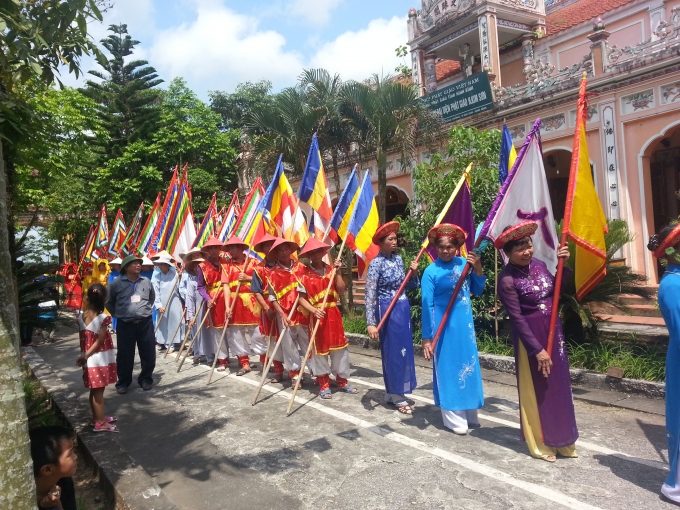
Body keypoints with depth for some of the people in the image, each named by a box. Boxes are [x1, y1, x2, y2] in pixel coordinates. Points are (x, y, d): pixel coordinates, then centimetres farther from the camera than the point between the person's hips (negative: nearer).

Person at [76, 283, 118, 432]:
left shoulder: (81, 316, 0)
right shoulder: (103, 318, -19)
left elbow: (82, 338, 7)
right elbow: (99, 342, -18)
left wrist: (84, 354, 16)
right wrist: (86, 356, -9)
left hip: (89, 359, 7)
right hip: (99, 359, -7)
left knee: (94, 390, 18)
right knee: (98, 391, 2)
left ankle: (97, 417, 31)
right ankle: (100, 423, 12)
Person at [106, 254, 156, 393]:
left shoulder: (146, 282, 4)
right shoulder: (117, 283, -5)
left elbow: (152, 298, 23)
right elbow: (109, 302, 10)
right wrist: (118, 314, 8)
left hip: (145, 323, 2)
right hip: (125, 324, -2)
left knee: (148, 353, 7)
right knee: (125, 355, 6)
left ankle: (146, 379, 24)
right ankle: (123, 382, 22)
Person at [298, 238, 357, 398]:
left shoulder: (331, 270, 6)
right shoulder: (305, 274, -4)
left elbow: (341, 290, -3)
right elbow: (301, 298, -8)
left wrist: (337, 272, -10)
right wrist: (314, 310, -22)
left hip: (334, 314, 3)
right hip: (317, 315, -3)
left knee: (339, 347, 9)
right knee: (319, 349, 4)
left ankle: (342, 381, 23)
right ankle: (324, 385, 15)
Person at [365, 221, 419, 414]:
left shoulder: (398, 259, 7)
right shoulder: (376, 263, -13)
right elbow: (370, 294, -18)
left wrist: (414, 274, -4)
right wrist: (371, 322, -24)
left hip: (404, 308, 8)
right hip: (388, 310, -7)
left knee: (404, 349, 12)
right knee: (393, 351, 0)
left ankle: (392, 392, 26)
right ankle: (397, 396, 12)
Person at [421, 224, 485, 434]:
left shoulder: (463, 263, 1)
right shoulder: (431, 271, -12)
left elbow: (477, 291, 10)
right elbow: (427, 305, -11)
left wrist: (478, 269, -7)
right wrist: (427, 337, -11)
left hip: (465, 324, 5)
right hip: (444, 327, -5)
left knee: (468, 366, 13)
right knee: (448, 369, 4)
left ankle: (470, 415, 30)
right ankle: (454, 419, 17)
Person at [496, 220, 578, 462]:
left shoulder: (539, 264, 1)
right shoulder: (507, 279, -19)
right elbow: (517, 318, -20)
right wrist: (537, 349, -20)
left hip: (553, 330, 7)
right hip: (530, 335, -7)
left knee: (559, 385, 16)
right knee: (537, 390, 6)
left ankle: (562, 439, 34)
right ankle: (540, 444, 24)